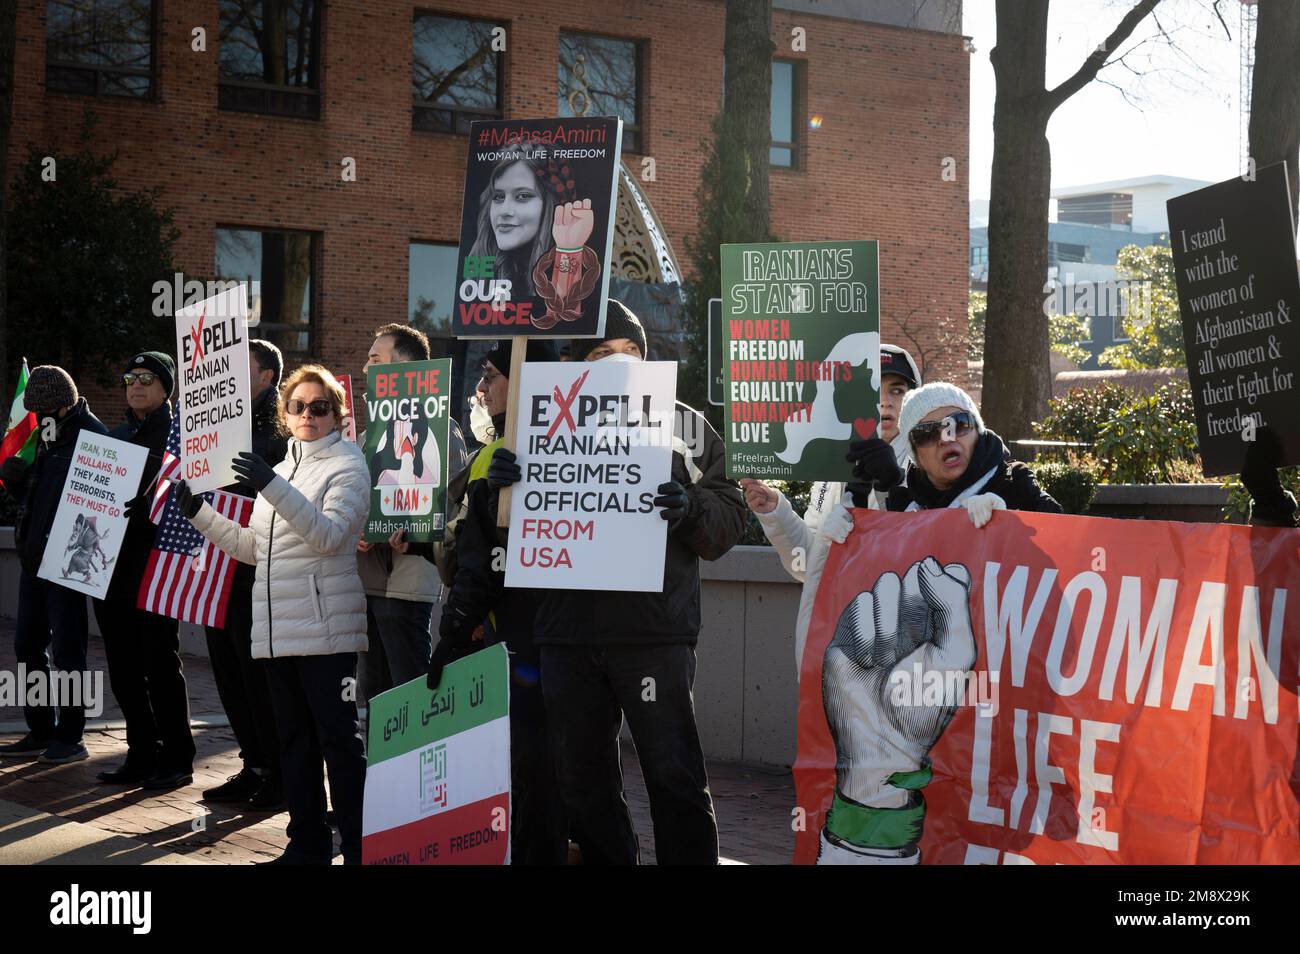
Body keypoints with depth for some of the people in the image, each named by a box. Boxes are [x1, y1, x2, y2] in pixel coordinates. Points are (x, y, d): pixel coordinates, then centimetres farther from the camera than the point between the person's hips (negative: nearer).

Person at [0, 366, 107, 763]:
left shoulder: (91, 435, -11)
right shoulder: (45, 437, 15)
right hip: (33, 559, 9)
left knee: (66, 651, -3)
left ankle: (70, 737, 5)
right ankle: (40, 732, 20)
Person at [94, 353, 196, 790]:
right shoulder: (116, 435, 19)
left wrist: (143, 508, -24)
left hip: (155, 568, -7)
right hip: (112, 569, 7)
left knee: (160, 665, -3)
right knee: (123, 669, 9)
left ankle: (177, 760, 6)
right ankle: (142, 755, 18)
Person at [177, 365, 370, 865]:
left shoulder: (347, 467, -3)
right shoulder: (282, 468, 19)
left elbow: (330, 534, -19)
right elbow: (255, 547, 21)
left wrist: (273, 488, -28)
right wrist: (199, 514, 13)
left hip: (325, 629, -7)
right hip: (278, 629, 8)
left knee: (339, 740, -6)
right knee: (294, 740, 12)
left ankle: (357, 847, -1)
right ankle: (308, 844, 21)